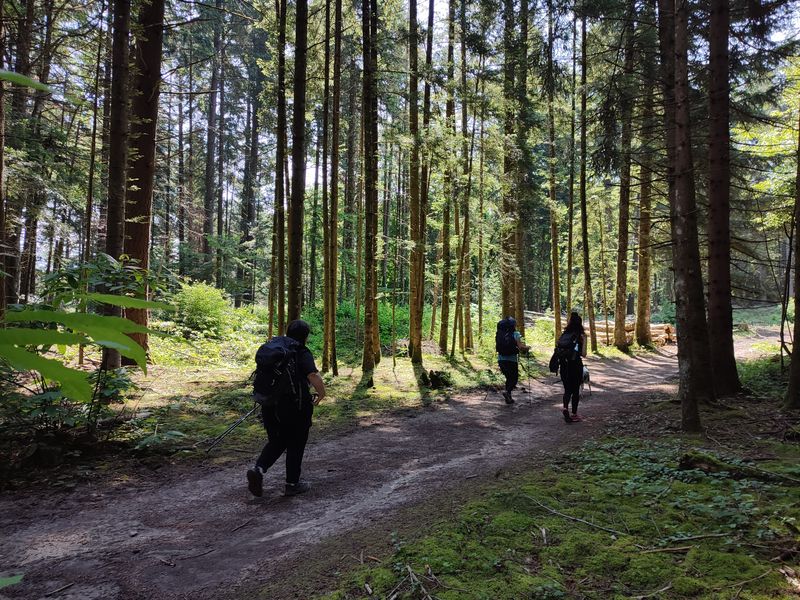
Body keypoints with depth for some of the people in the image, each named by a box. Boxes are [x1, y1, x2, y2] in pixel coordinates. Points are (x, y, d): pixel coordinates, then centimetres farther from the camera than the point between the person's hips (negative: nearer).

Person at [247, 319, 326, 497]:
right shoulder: (303, 354, -12)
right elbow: (314, 376, -25)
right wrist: (321, 394, -8)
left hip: (270, 405, 6)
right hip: (295, 407, -6)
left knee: (276, 442, 18)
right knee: (295, 445, 10)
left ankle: (258, 469, -4)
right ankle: (292, 484, 17)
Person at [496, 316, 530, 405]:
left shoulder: (499, 334, 5)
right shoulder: (515, 334, -9)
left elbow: (496, 347, 10)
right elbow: (521, 347, -16)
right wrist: (527, 348, 3)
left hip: (501, 359, 5)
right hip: (512, 360, -5)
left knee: (508, 378, 18)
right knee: (514, 378, 9)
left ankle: (508, 398, 18)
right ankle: (507, 392, -16)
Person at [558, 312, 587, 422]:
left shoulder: (564, 334, 3)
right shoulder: (581, 335, -9)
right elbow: (583, 354, -11)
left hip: (564, 365, 3)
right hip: (576, 364, -3)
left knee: (567, 389, 13)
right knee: (575, 389, 10)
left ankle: (565, 408, -10)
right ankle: (574, 414, 15)